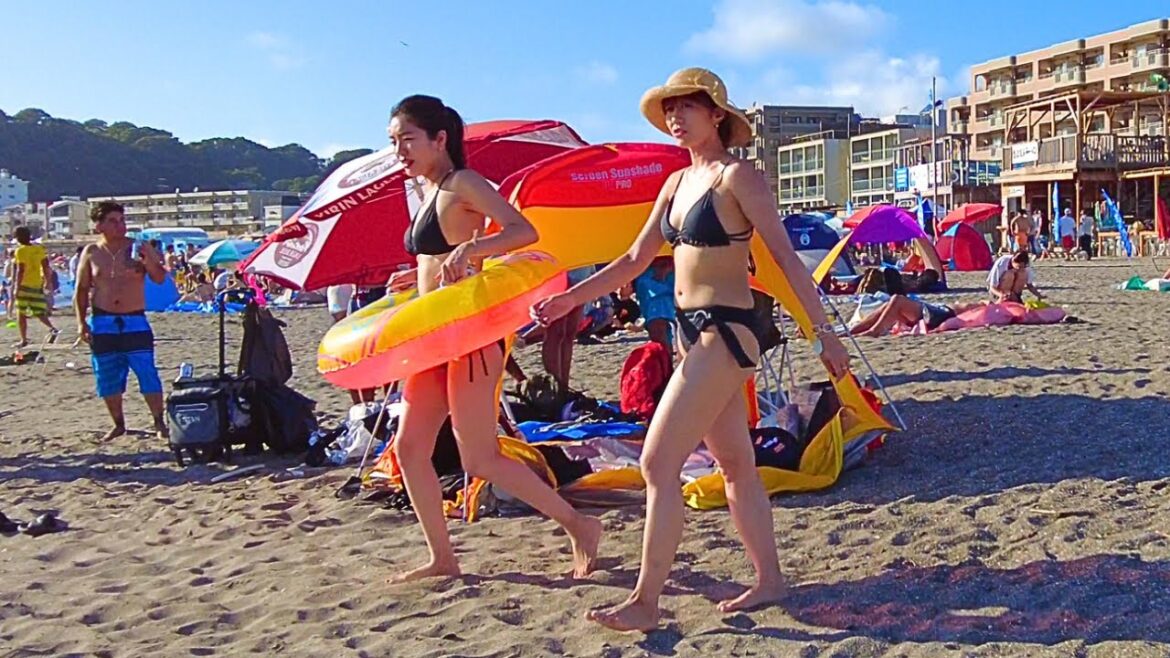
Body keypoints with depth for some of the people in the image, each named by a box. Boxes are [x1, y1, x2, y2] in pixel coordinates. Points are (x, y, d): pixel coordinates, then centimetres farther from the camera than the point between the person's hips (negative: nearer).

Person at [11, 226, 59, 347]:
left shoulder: (20, 251, -10)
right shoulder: (39, 249, 6)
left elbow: (21, 270, -16)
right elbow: (46, 267, 7)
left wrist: (17, 287, -13)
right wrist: (48, 282, 14)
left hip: (24, 285, -5)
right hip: (38, 285, 5)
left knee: (21, 314, 5)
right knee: (39, 312, 11)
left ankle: (24, 340, 5)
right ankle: (53, 329, -13)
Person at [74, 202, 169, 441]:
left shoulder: (139, 248, 0)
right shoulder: (91, 253, 4)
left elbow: (160, 278, -8)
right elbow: (81, 290, 8)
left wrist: (148, 260, -26)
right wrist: (81, 322, 0)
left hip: (135, 322, -2)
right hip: (102, 323, 2)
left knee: (147, 373, -7)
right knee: (108, 378, 7)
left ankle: (160, 423, 1)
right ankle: (118, 424, 22)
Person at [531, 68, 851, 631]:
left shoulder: (736, 176, -10)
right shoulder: (677, 182, 14)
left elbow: (786, 256, -10)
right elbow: (636, 260, 15)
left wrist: (823, 331, -11)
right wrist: (569, 299, 8)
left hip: (726, 332, -9)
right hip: (695, 332, 9)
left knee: (658, 462, -10)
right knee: (735, 464, 14)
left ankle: (645, 601, -1)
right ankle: (769, 579, 26)